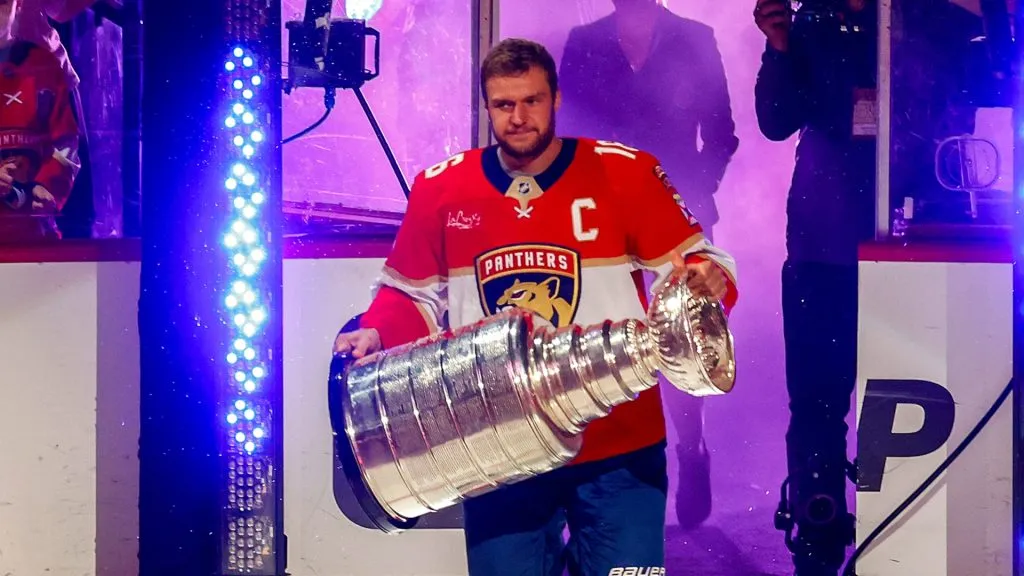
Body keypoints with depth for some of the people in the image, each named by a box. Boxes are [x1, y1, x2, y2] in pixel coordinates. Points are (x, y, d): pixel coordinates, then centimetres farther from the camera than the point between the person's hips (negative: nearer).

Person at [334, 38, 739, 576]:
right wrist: (375, 334, -6)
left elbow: (696, 261, 0)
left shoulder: (625, 173, -2)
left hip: (617, 446, -1)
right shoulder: (439, 189, 3)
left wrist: (707, 278, -22)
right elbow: (412, 294, 13)